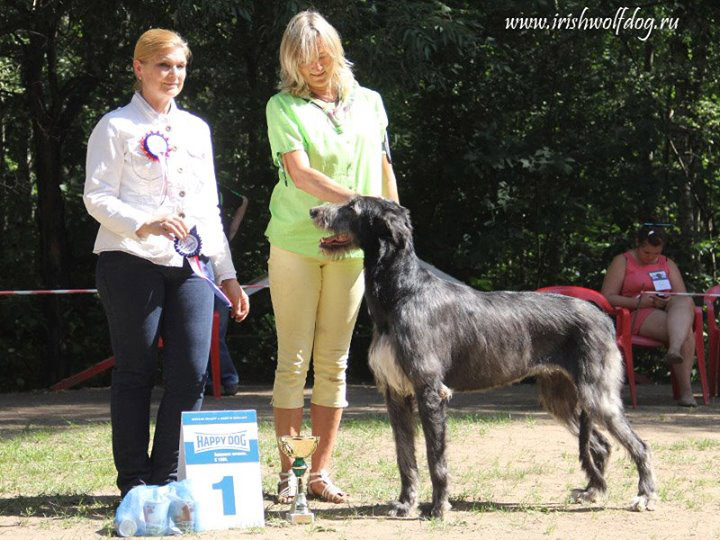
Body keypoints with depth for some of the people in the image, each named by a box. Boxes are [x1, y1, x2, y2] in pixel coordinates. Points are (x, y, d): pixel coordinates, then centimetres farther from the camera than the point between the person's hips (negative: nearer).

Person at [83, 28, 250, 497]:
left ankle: (167, 476, 6)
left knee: (192, 372, -4)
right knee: (135, 372, 0)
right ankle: (134, 481, 7)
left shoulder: (196, 129, 19)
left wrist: (228, 274, 17)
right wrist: (144, 225, -23)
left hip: (190, 265, 5)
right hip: (132, 263, -5)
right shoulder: (117, 127, 2)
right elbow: (97, 197, -6)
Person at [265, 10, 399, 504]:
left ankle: (321, 472, 10)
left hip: (352, 247, 3)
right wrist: (353, 200, -25)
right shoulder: (284, 106, 1)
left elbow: (384, 172, 16)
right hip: (295, 244, -3)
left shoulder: (369, 103, 12)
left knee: (334, 362, 5)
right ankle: (289, 472, 3)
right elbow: (299, 171, -12)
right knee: (293, 361, -1)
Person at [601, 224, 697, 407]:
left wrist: (669, 301, -10)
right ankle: (685, 390, -42)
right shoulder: (622, 262, 11)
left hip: (669, 311, 4)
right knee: (685, 333, -33)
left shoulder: (668, 264, 24)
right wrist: (638, 302, -15)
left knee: (684, 303, -35)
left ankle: (675, 350, -58)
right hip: (638, 316, -4)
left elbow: (683, 297, 16)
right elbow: (607, 298, 1)